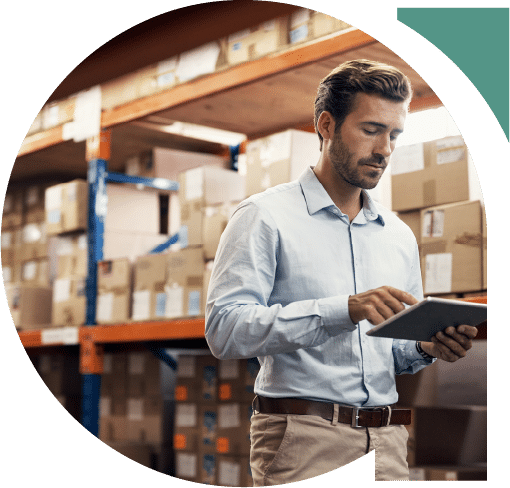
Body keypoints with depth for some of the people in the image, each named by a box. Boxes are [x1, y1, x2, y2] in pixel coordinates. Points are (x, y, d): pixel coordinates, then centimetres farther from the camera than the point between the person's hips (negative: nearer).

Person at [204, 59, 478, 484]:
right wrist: (344, 310, -23)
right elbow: (224, 329, -16)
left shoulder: (400, 236, 16)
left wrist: (426, 348, -1)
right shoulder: (265, 217, -3)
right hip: (302, 442, -5)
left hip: (386, 443, 5)